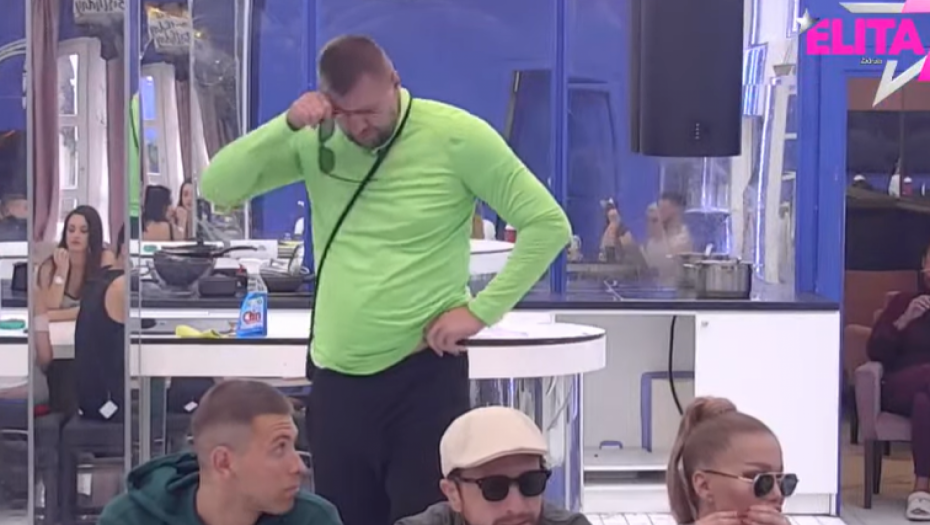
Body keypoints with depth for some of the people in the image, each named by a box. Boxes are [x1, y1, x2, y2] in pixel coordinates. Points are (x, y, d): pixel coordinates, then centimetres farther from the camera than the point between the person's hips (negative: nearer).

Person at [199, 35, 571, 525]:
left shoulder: (455, 136, -10)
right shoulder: (316, 141, 2)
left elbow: (548, 224, -8)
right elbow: (216, 189, -2)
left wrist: (481, 309, -13)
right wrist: (286, 125, -15)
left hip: (423, 374, -5)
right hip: (335, 377, 5)